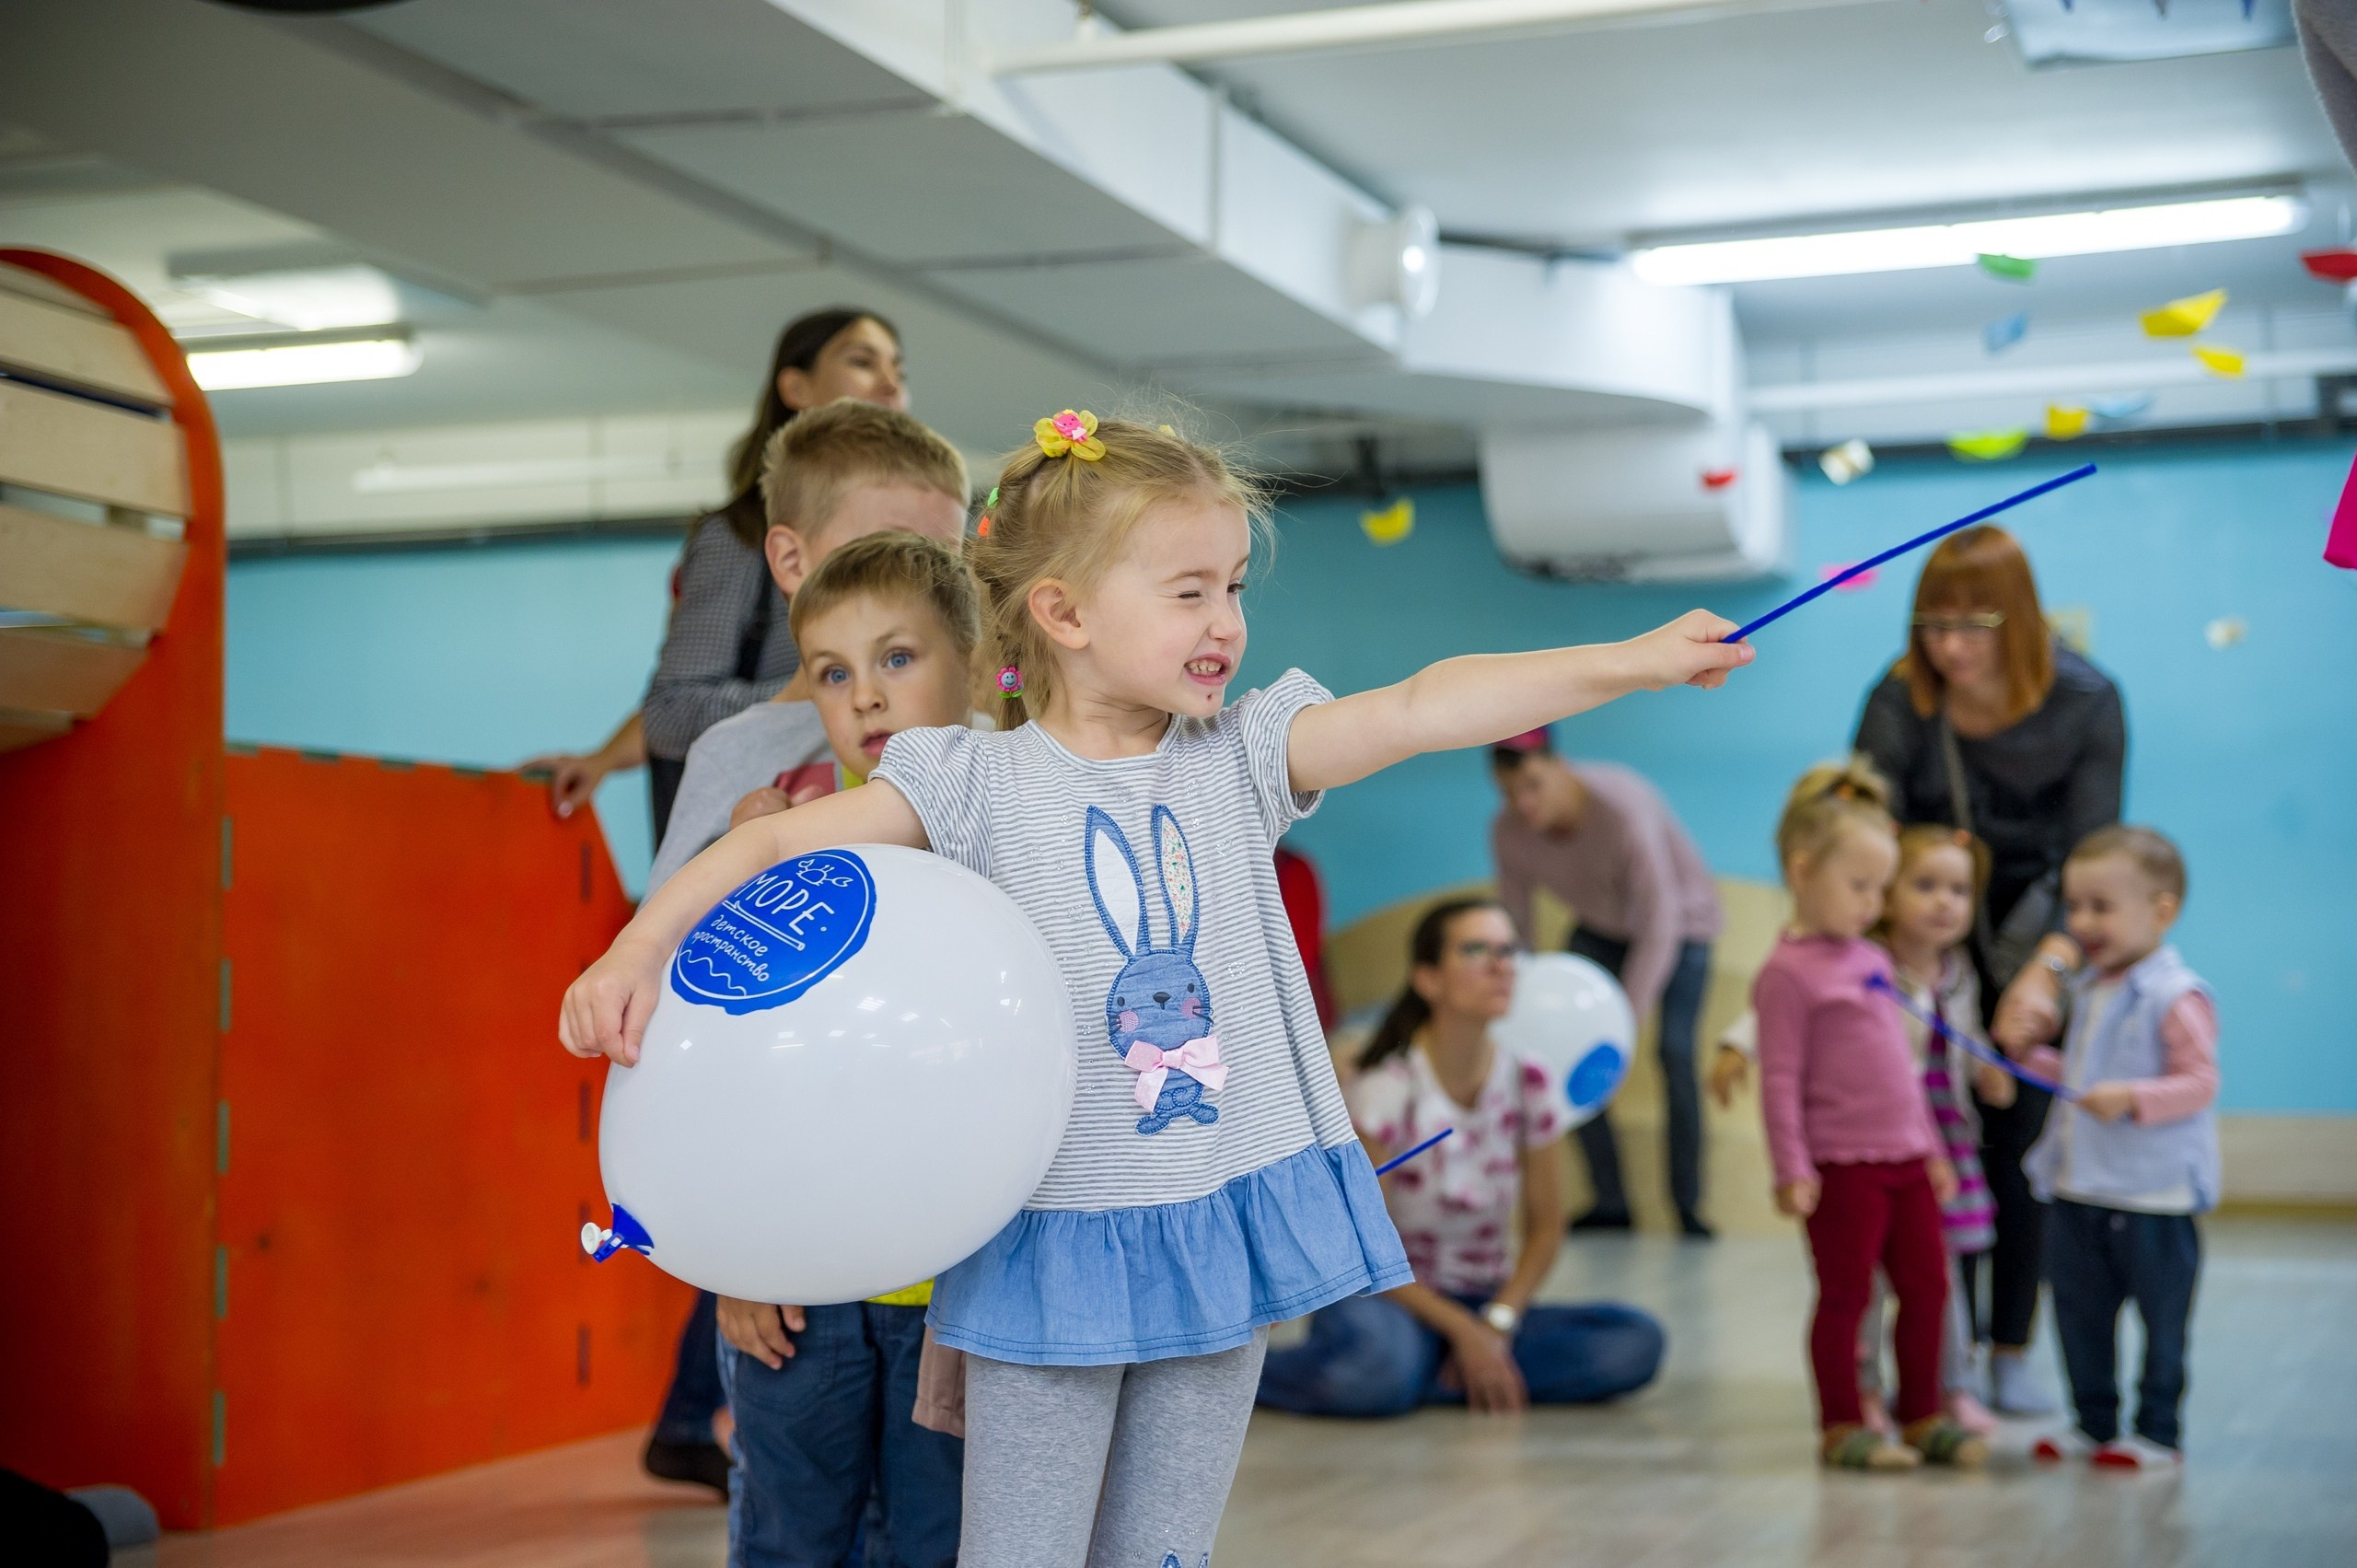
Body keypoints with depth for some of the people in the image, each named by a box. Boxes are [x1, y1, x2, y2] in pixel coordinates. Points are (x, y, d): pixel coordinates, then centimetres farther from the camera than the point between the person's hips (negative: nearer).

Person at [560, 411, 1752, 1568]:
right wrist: (638, 951, -22)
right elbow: (779, 842, -9)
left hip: (1218, 1226, 3)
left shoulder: (1242, 756, 2)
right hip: (1054, 1241, -3)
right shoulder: (979, 784, -6)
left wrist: (1634, 660, -12)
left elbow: (1420, 710, -6)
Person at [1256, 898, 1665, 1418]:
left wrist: (1497, 1323, -12)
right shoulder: (1382, 1091, -15)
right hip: (1390, 1302, -5)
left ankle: (1423, 1381, -18)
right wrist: (1463, 1330, -20)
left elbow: (1545, 1228, 4)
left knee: (1636, 1341, -21)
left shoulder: (1530, 1083, -3)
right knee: (1375, 1360, -42)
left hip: (1487, 1302, 6)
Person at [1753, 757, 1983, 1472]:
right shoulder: (1790, 972, -11)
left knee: (1927, 1287, 10)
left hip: (1905, 1157, 8)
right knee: (1846, 1294, 0)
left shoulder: (1872, 959, 14)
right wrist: (1791, 1169, -17)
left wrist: (1931, 1148, 21)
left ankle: (1922, 1416, 23)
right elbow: (1780, 1079, -13)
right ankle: (1842, 1427, 11)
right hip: (1843, 1163, -8)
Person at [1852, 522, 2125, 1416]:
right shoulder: (1900, 704, -18)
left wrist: (2044, 972, -34)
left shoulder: (2085, 704, -17)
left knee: (2017, 1146, -3)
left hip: (2038, 937, 0)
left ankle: (2012, 1352, 9)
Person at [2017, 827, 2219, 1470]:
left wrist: (2132, 1097, -29)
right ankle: (2094, 1422, 25)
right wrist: (2036, 1059, 13)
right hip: (2078, 1188, 8)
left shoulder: (2176, 997, -14)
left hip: (2153, 1195, -8)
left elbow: (2200, 1083, -18)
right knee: (2078, 1309, 13)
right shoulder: (2091, 990, 12)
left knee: (2161, 1317, 3)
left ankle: (2158, 1432, 12)